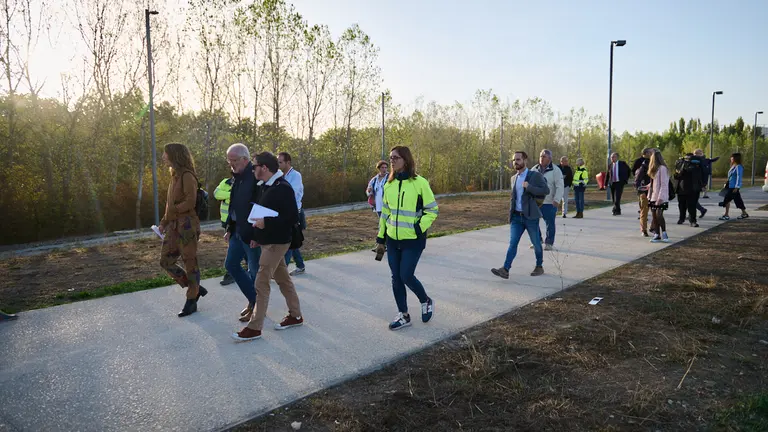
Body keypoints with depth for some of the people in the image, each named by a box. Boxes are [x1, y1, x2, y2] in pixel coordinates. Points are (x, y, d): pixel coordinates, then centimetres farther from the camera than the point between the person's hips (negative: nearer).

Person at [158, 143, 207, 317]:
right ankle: (196, 288, 21)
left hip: (187, 224, -9)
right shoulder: (175, 175, 14)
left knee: (190, 262, 1)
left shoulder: (187, 176, -12)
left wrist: (172, 210, -13)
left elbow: (190, 202, -20)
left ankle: (191, 301, 13)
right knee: (166, 261, 9)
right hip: (173, 225, 9)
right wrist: (164, 222, 12)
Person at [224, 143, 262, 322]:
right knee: (230, 264, 14)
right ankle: (253, 298, 28)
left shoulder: (256, 178, -19)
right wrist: (229, 229, 14)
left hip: (252, 234, -9)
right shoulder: (237, 177, 9)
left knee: (255, 271, 5)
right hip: (238, 232, 9)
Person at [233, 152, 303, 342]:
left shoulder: (283, 188, -19)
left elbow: (293, 217, -23)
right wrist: (257, 236, 13)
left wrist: (266, 223, -26)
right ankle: (295, 316, 28)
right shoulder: (265, 186, 10)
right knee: (283, 278, 16)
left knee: (261, 283, -6)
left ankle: (254, 328, 2)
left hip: (276, 242, -10)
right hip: (269, 241, 10)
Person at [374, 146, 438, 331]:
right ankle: (403, 315, 21)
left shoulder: (420, 182, -10)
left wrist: (420, 228, -17)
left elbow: (432, 209, -5)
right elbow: (385, 213, 13)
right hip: (393, 239, 5)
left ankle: (426, 301, 23)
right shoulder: (389, 185, 6)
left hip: (413, 240, -5)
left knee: (406, 276, -7)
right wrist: (380, 239, 13)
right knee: (396, 278, 7)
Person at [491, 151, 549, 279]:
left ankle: (539, 266, 26)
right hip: (516, 216, 4)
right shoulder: (514, 178, 13)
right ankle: (505, 270, -13)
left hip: (530, 216, -4)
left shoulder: (536, 175, -5)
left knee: (536, 243, 8)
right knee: (512, 243, -5)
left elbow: (546, 191, -13)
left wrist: (528, 187, -21)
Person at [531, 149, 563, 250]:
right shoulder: (534, 169, 9)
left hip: (549, 203, -4)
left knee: (550, 223, 3)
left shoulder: (555, 171, -6)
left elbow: (560, 187, -11)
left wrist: (557, 200, -20)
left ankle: (549, 243, 14)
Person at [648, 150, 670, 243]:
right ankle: (657, 235, 9)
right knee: (654, 216, 6)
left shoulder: (662, 168, -11)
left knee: (659, 214, -15)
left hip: (661, 197, -8)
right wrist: (649, 195, 13)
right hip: (653, 196, 8)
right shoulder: (654, 169, 15)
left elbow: (664, 184, -16)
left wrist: (660, 198, -21)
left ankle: (664, 234, -3)